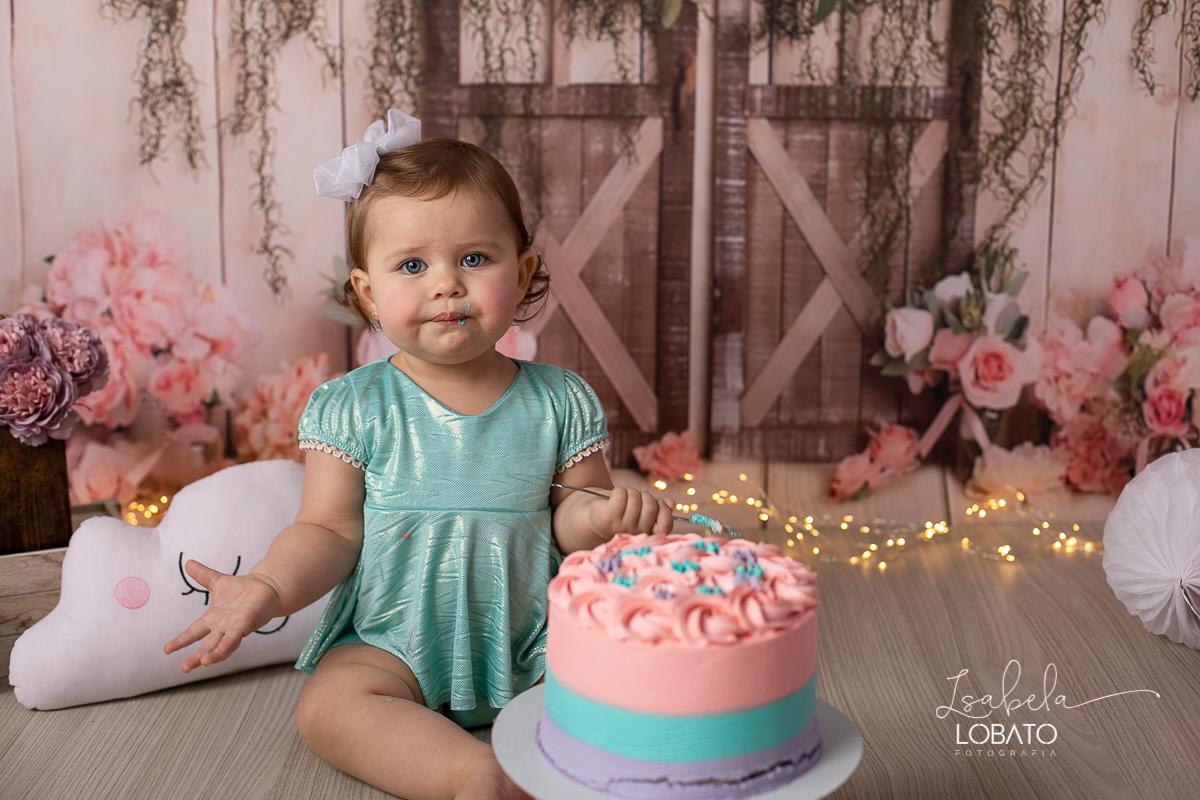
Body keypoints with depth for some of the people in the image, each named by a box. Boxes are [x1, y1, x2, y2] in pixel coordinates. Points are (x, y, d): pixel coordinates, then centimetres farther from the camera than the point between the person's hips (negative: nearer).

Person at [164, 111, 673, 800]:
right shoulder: (352, 408, -5)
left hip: (535, 642, 1)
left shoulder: (560, 402, -2)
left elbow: (567, 518, 5)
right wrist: (268, 587, -22)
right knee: (328, 706, -27)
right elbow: (331, 532, -3)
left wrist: (600, 513, -18)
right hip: (395, 640, -1)